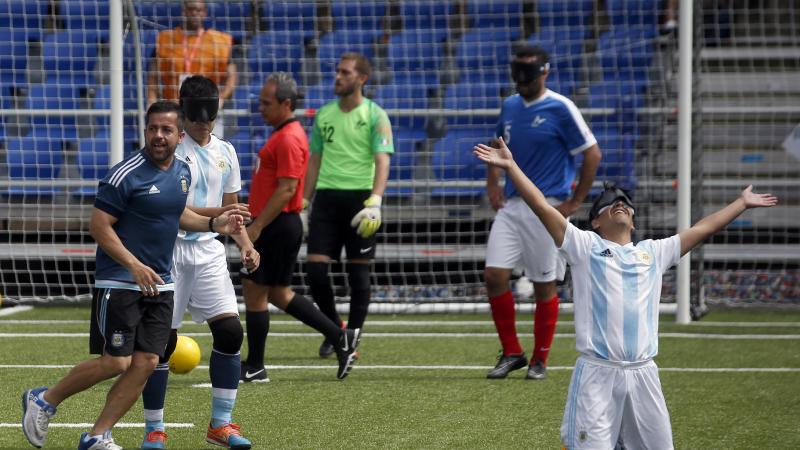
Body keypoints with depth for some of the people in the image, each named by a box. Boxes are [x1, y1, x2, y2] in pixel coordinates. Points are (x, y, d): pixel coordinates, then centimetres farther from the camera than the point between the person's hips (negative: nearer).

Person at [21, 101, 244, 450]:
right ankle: (43, 401, 11)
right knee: (115, 362, -9)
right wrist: (135, 266, -22)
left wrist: (215, 223, 14)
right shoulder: (126, 175, -14)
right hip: (119, 284, -7)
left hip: (160, 286, 7)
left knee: (146, 363, -1)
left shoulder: (183, 172, 10)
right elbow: (99, 226, -15)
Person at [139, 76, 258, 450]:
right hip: (169, 253, -5)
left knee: (230, 331, -7)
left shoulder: (225, 152, 12)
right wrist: (215, 214, -26)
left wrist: (246, 245, 6)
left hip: (209, 253, 5)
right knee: (162, 339, -3)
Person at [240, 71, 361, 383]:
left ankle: (254, 368, 5)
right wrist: (257, 222, 23)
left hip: (278, 227, -10)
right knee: (277, 293, 14)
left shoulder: (289, 139, -17)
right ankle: (340, 337, 16)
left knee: (254, 289, -3)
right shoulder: (283, 134, 16)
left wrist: (257, 226, -22)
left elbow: (287, 189, -22)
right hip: (278, 226, 10)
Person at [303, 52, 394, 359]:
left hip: (360, 196, -4)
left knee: (358, 273, 0)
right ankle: (334, 327, 17)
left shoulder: (375, 116, -3)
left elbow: (382, 161, -12)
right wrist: (303, 203, 14)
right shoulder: (324, 115, 13)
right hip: (327, 196, 4)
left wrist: (374, 201, -26)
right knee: (315, 267, -4)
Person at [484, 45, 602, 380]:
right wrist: (492, 182, 13)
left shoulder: (560, 108, -8)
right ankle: (511, 353, 8)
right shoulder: (510, 106, 11)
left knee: (544, 286, 1)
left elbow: (592, 154, -8)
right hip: (510, 205, 6)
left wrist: (575, 202, -9)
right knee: (494, 275, -4)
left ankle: (540, 361, 12)